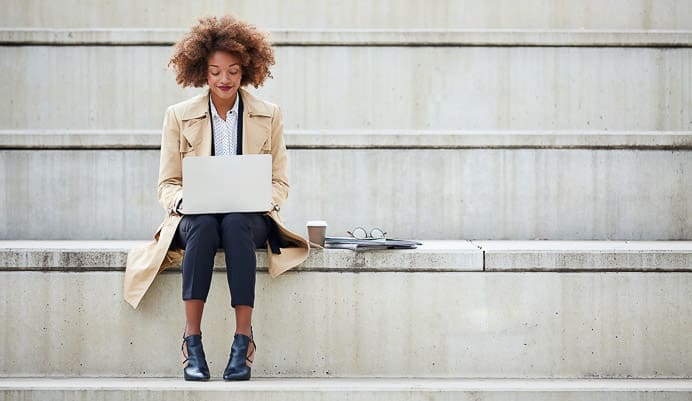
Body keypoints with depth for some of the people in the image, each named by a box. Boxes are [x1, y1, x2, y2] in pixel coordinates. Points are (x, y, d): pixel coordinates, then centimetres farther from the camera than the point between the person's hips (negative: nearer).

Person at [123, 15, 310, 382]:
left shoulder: (269, 115, 9)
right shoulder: (179, 116, 7)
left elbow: (280, 182, 10)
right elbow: (167, 184, 6)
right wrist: (184, 201, -17)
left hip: (250, 218, 0)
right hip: (195, 216, 0)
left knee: (235, 225, -37)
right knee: (203, 226, -37)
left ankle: (243, 343, -39)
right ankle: (192, 343, -38)